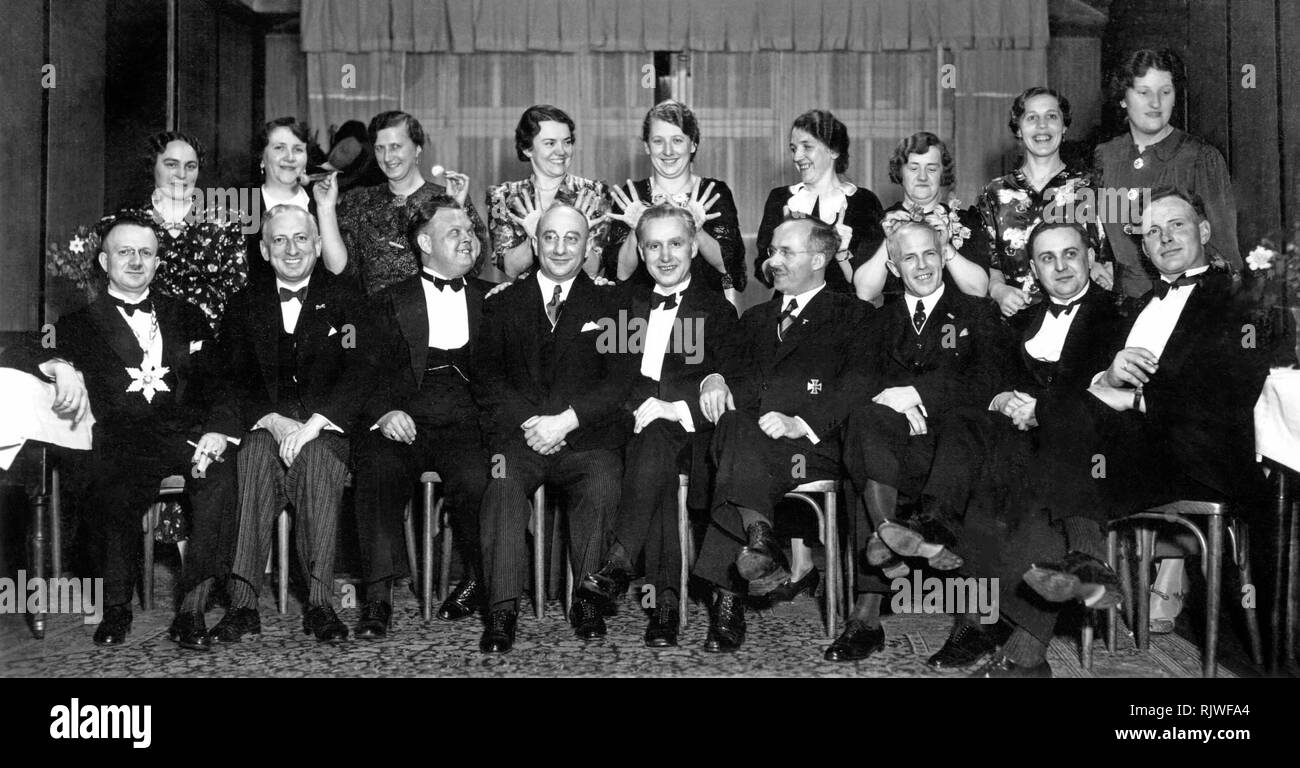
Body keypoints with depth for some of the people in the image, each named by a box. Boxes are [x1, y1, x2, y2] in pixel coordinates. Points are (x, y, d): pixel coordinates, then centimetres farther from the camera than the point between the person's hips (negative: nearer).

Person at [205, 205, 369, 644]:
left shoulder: (346, 298, 9)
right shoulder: (247, 303, 17)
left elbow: (359, 373, -5)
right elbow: (235, 378, 6)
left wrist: (313, 425, -20)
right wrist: (273, 421, -15)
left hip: (327, 424, -1)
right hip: (262, 422, 2)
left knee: (316, 458, -35)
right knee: (256, 456, -32)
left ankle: (319, 603, -34)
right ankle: (242, 604, -34)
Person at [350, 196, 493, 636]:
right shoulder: (390, 303, 17)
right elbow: (369, 372, 6)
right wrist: (384, 412, -14)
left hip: (465, 423, 0)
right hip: (403, 422, 0)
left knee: (475, 478, -30)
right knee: (377, 470, -30)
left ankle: (478, 581, -5)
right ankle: (379, 595, -23)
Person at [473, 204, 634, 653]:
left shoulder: (607, 305, 15)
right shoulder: (502, 304, 18)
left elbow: (618, 383, 4)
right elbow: (486, 377, 7)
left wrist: (565, 420, -10)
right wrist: (527, 420, -10)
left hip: (586, 436, 0)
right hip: (519, 432, 1)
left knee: (602, 486, -31)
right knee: (503, 483, -30)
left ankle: (588, 600, -18)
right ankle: (502, 611, -27)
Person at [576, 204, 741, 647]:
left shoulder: (716, 309, 11)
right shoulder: (628, 300, 21)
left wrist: (675, 407, -18)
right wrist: (642, 402, -7)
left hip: (687, 428, -2)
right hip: (629, 421, 2)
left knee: (655, 441, -37)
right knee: (655, 456, -33)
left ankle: (619, 564, -40)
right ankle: (665, 600, -39)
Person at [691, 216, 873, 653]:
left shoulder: (853, 316, 16)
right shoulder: (755, 318, 33)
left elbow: (858, 383, 0)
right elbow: (732, 366, 23)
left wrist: (801, 422, -17)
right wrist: (715, 377, -3)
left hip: (814, 448, -4)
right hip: (744, 444, 4)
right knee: (735, 420, -33)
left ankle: (727, 596, -43)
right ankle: (757, 539, -46)